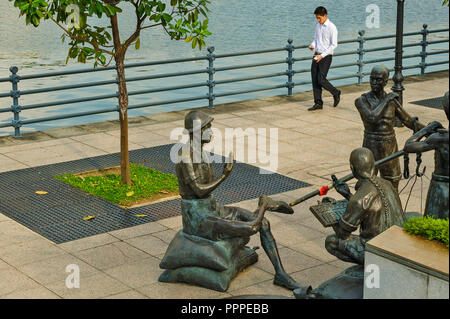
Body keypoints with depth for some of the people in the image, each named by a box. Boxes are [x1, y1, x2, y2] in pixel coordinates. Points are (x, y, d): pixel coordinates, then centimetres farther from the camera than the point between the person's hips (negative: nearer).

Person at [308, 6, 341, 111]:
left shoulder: (332, 28, -12)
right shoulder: (318, 26, 9)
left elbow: (334, 45, -13)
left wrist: (322, 55, -19)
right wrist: (312, 45, -3)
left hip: (326, 56, -7)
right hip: (317, 55, 7)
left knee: (321, 80, -11)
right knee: (315, 80, 3)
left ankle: (336, 93, 14)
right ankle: (318, 103, 10)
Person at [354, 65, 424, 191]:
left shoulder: (392, 101, 3)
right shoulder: (361, 100, -9)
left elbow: (409, 121, 9)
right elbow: (372, 118, -27)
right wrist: (386, 100, -17)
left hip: (390, 147, 4)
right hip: (371, 148, -4)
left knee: (392, 185, 15)